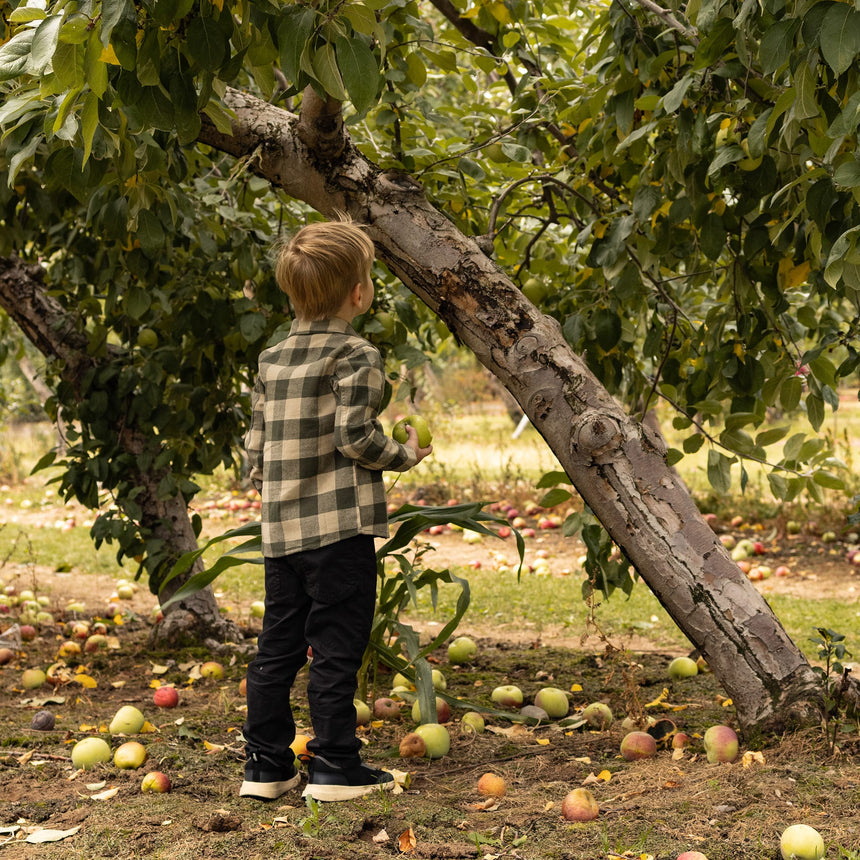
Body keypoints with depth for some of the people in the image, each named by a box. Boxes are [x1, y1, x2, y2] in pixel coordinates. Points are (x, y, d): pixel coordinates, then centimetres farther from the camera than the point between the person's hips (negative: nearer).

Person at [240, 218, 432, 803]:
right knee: (335, 648, 0)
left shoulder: (272, 359, 11)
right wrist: (406, 454, 0)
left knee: (278, 646, 12)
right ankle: (334, 766, 6)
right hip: (339, 526, -6)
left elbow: (255, 445, 12)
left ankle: (266, 765, 18)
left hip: (281, 530, 7)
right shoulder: (356, 355, -9)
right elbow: (355, 437, -16)